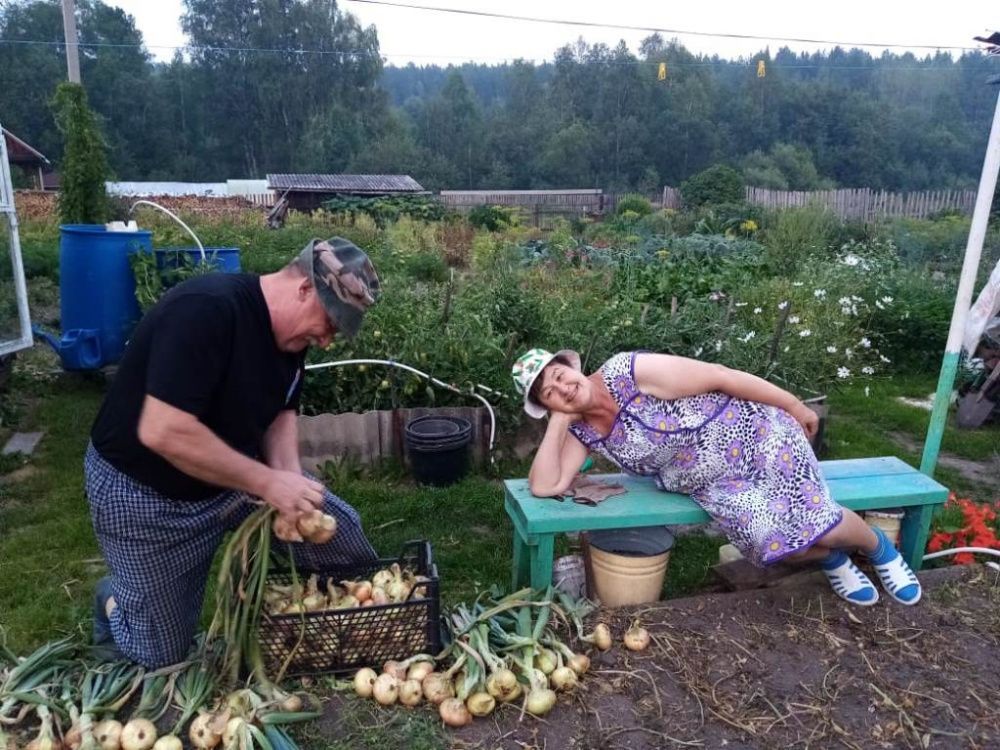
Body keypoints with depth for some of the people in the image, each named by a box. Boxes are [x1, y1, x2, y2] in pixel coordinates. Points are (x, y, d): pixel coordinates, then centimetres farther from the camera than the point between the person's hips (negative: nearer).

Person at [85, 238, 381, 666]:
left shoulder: (291, 331, -6)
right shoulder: (205, 310, -32)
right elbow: (162, 433, -37)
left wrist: (288, 478, -16)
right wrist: (268, 482, -32)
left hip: (235, 476, 7)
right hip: (144, 495, -6)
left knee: (341, 532, -2)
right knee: (164, 654, 6)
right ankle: (114, 600, 36)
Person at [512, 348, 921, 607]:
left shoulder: (630, 371, -25)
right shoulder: (581, 431, -6)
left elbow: (719, 376, -19)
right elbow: (545, 486, -15)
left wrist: (796, 407, -12)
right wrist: (559, 420, -21)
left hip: (754, 433, -4)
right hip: (712, 485, 4)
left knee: (818, 522, -9)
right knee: (770, 542, -17)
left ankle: (880, 548, 28)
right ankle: (832, 561, 19)